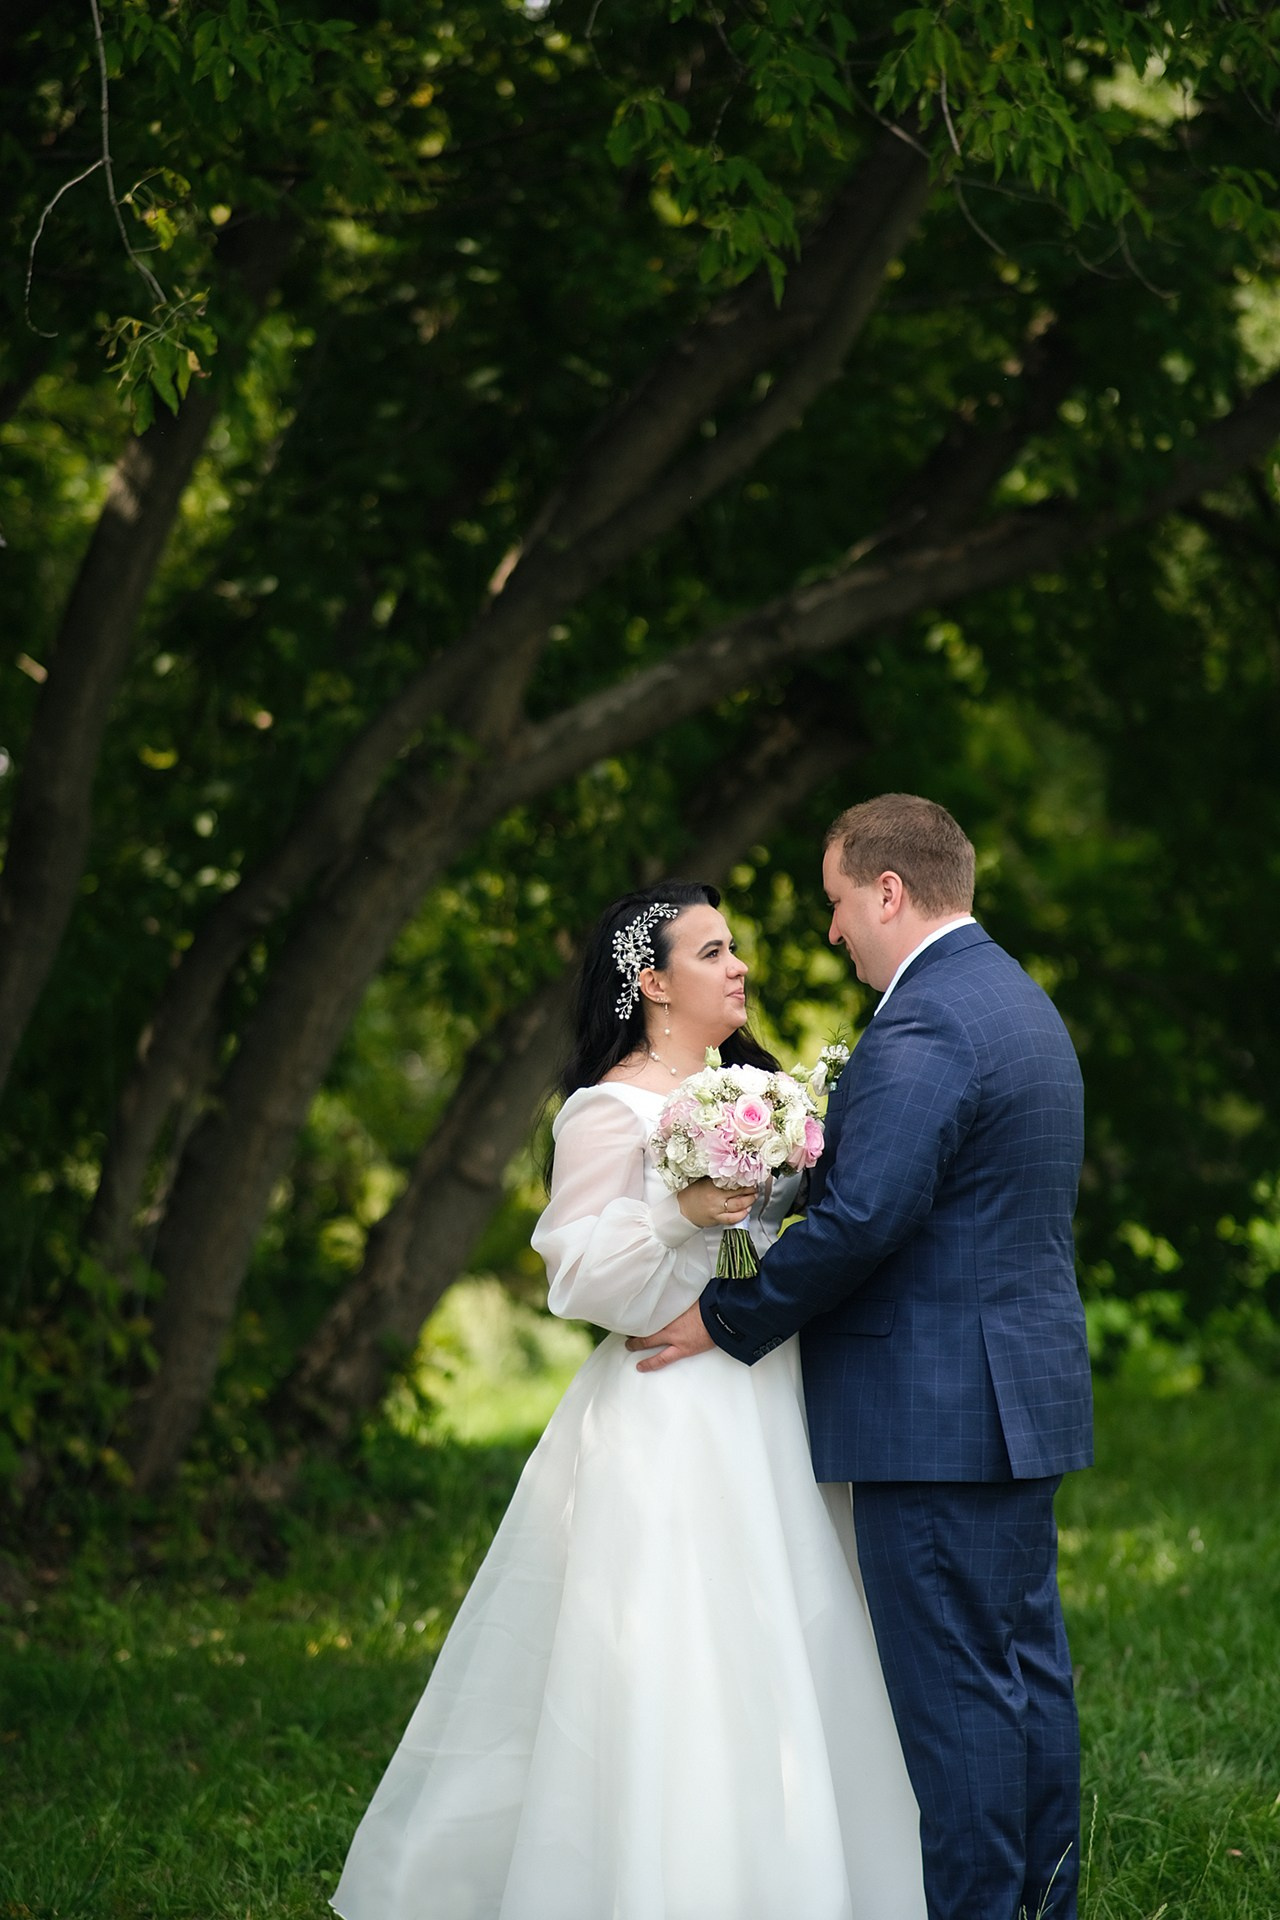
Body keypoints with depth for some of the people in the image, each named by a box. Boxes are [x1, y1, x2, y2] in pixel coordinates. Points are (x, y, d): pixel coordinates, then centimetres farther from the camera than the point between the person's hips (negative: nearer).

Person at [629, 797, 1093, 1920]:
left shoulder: (922, 1029, -18)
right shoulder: (1021, 1000, 15)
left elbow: (859, 1219, -23)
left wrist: (726, 1321, -12)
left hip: (937, 1411, -10)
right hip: (1027, 1394, 10)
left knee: (954, 1687, -5)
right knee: (1027, 1663, 14)